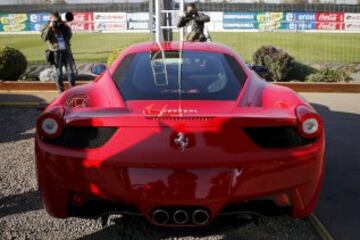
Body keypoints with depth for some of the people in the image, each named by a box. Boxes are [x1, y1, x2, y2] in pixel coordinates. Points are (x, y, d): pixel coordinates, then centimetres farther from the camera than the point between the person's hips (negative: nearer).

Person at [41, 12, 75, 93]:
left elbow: (69, 36, 7)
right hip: (56, 52, -3)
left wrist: (66, 27, -5)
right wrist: (50, 27, -19)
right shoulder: (47, 28, 3)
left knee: (70, 70, 3)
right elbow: (44, 38, -13)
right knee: (58, 72, 0)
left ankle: (73, 88, 11)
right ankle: (60, 89, 8)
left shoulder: (63, 26, 13)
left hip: (66, 51, 3)